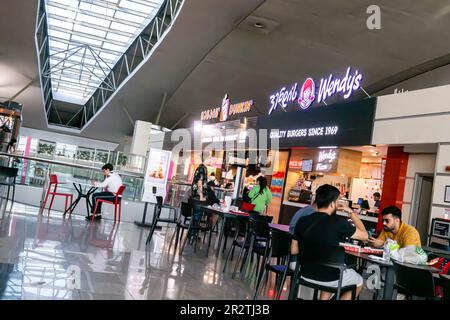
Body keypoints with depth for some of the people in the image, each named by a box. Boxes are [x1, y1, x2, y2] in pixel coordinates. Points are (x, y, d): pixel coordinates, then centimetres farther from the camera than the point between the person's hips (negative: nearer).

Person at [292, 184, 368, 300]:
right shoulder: (338, 223, -19)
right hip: (329, 278, -5)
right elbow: (364, 235, -4)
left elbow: (294, 251, 3)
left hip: (306, 274, 5)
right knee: (359, 281, 27)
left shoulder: (302, 221, -6)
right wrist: (351, 213, 4)